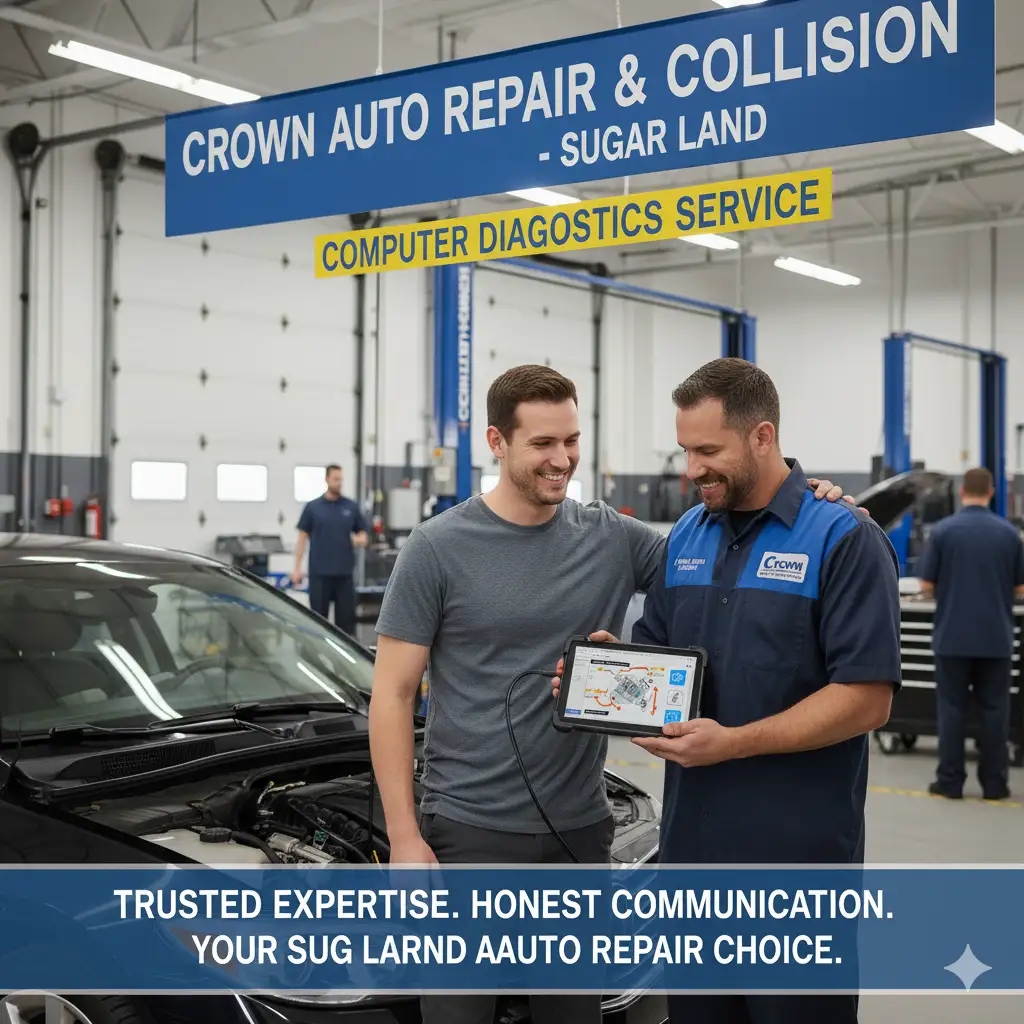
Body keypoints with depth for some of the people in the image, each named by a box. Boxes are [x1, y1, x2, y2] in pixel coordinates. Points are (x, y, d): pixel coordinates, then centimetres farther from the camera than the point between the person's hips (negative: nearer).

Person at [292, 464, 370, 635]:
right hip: (320, 572, -1)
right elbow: (303, 537, 6)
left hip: (344, 572, 1)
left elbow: (364, 532, 11)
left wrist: (361, 539, -14)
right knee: (319, 616, 3)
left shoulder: (351, 507, 7)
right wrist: (297, 568, 1)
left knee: (346, 616, 2)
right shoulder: (313, 507, 5)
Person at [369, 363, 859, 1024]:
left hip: (582, 828, 4)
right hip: (470, 831, -3)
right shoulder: (438, 550, -6)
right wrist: (404, 839, -12)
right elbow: (392, 698, -6)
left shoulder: (614, 540, 3)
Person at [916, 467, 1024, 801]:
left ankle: (950, 781, 6)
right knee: (994, 709, 8)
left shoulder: (942, 530, -6)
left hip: (952, 636, -1)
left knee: (952, 708, 5)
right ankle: (994, 782, 10)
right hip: (996, 637, 1)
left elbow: (927, 585, -5)